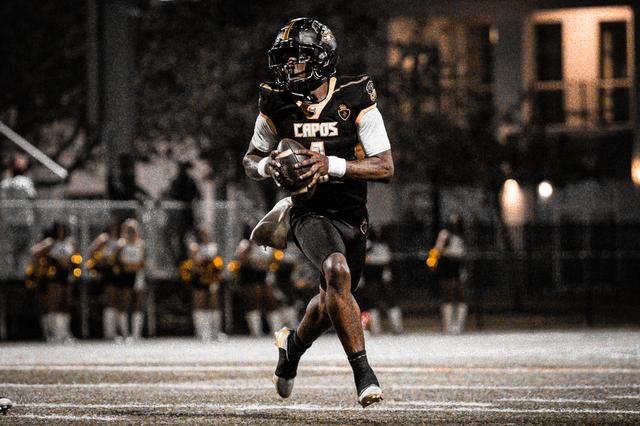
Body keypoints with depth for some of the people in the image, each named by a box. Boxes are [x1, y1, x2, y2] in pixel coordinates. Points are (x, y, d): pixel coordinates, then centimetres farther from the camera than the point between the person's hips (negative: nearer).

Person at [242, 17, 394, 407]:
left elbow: (385, 168, -14)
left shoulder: (356, 102, -13)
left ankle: (294, 344, 48)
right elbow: (251, 160, 10)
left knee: (333, 300, 15)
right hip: (310, 212, -1)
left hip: (352, 215, 1)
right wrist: (266, 167, -15)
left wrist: (332, 165, -28)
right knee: (337, 272, -29)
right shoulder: (277, 106, -5)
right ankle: (363, 372, -25)